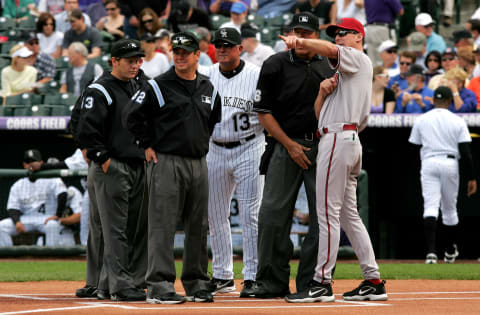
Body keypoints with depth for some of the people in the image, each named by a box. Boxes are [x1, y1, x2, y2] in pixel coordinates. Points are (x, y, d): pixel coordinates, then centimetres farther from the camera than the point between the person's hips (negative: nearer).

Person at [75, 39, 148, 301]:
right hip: (112, 169, -8)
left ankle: (136, 282, 15)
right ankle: (120, 286, -6)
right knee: (116, 230, -7)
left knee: (139, 228, 9)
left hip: (139, 168, 8)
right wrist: (103, 158, -15)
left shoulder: (139, 88, 17)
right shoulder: (99, 91, -9)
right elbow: (85, 130, -16)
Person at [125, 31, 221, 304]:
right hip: (166, 162, -6)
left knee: (199, 226, 8)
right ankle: (159, 285, -9)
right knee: (163, 225, -8)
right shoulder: (158, 87, -4)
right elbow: (134, 117, -3)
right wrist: (148, 146, -5)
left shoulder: (209, 90, 12)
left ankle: (196, 284, 16)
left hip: (199, 163, 6)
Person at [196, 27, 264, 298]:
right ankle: (223, 276, 19)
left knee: (251, 215, -8)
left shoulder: (257, 75, -5)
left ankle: (253, 277, -5)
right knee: (216, 216, 9)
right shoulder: (204, 76, 7)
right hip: (215, 151, 5)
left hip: (249, 149, -5)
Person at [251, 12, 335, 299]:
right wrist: (290, 145, -8)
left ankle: (311, 283, 6)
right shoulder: (275, 65, 1)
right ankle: (272, 283, 0)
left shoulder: (328, 68, 11)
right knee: (273, 214, -7)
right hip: (285, 144, -3)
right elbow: (264, 113, 0)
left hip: (322, 147, 3)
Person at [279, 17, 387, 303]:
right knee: (349, 214, 10)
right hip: (350, 142, 10)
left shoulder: (360, 59, 2)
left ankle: (322, 282, -12)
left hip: (339, 138, -10)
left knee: (328, 212, -10)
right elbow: (320, 113, 21)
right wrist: (323, 91, 1)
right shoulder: (342, 75, 28)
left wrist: (301, 42, -36)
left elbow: (329, 50, -20)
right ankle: (374, 282, 10)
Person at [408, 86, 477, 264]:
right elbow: (465, 151, -3)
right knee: (450, 208, 15)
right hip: (450, 164, 0)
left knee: (430, 207, -8)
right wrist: (471, 178, 0)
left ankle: (431, 251, -26)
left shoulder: (421, 120, 5)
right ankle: (451, 251, 28)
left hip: (428, 164, 0)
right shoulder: (457, 121, 1)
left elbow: (415, 147, 8)